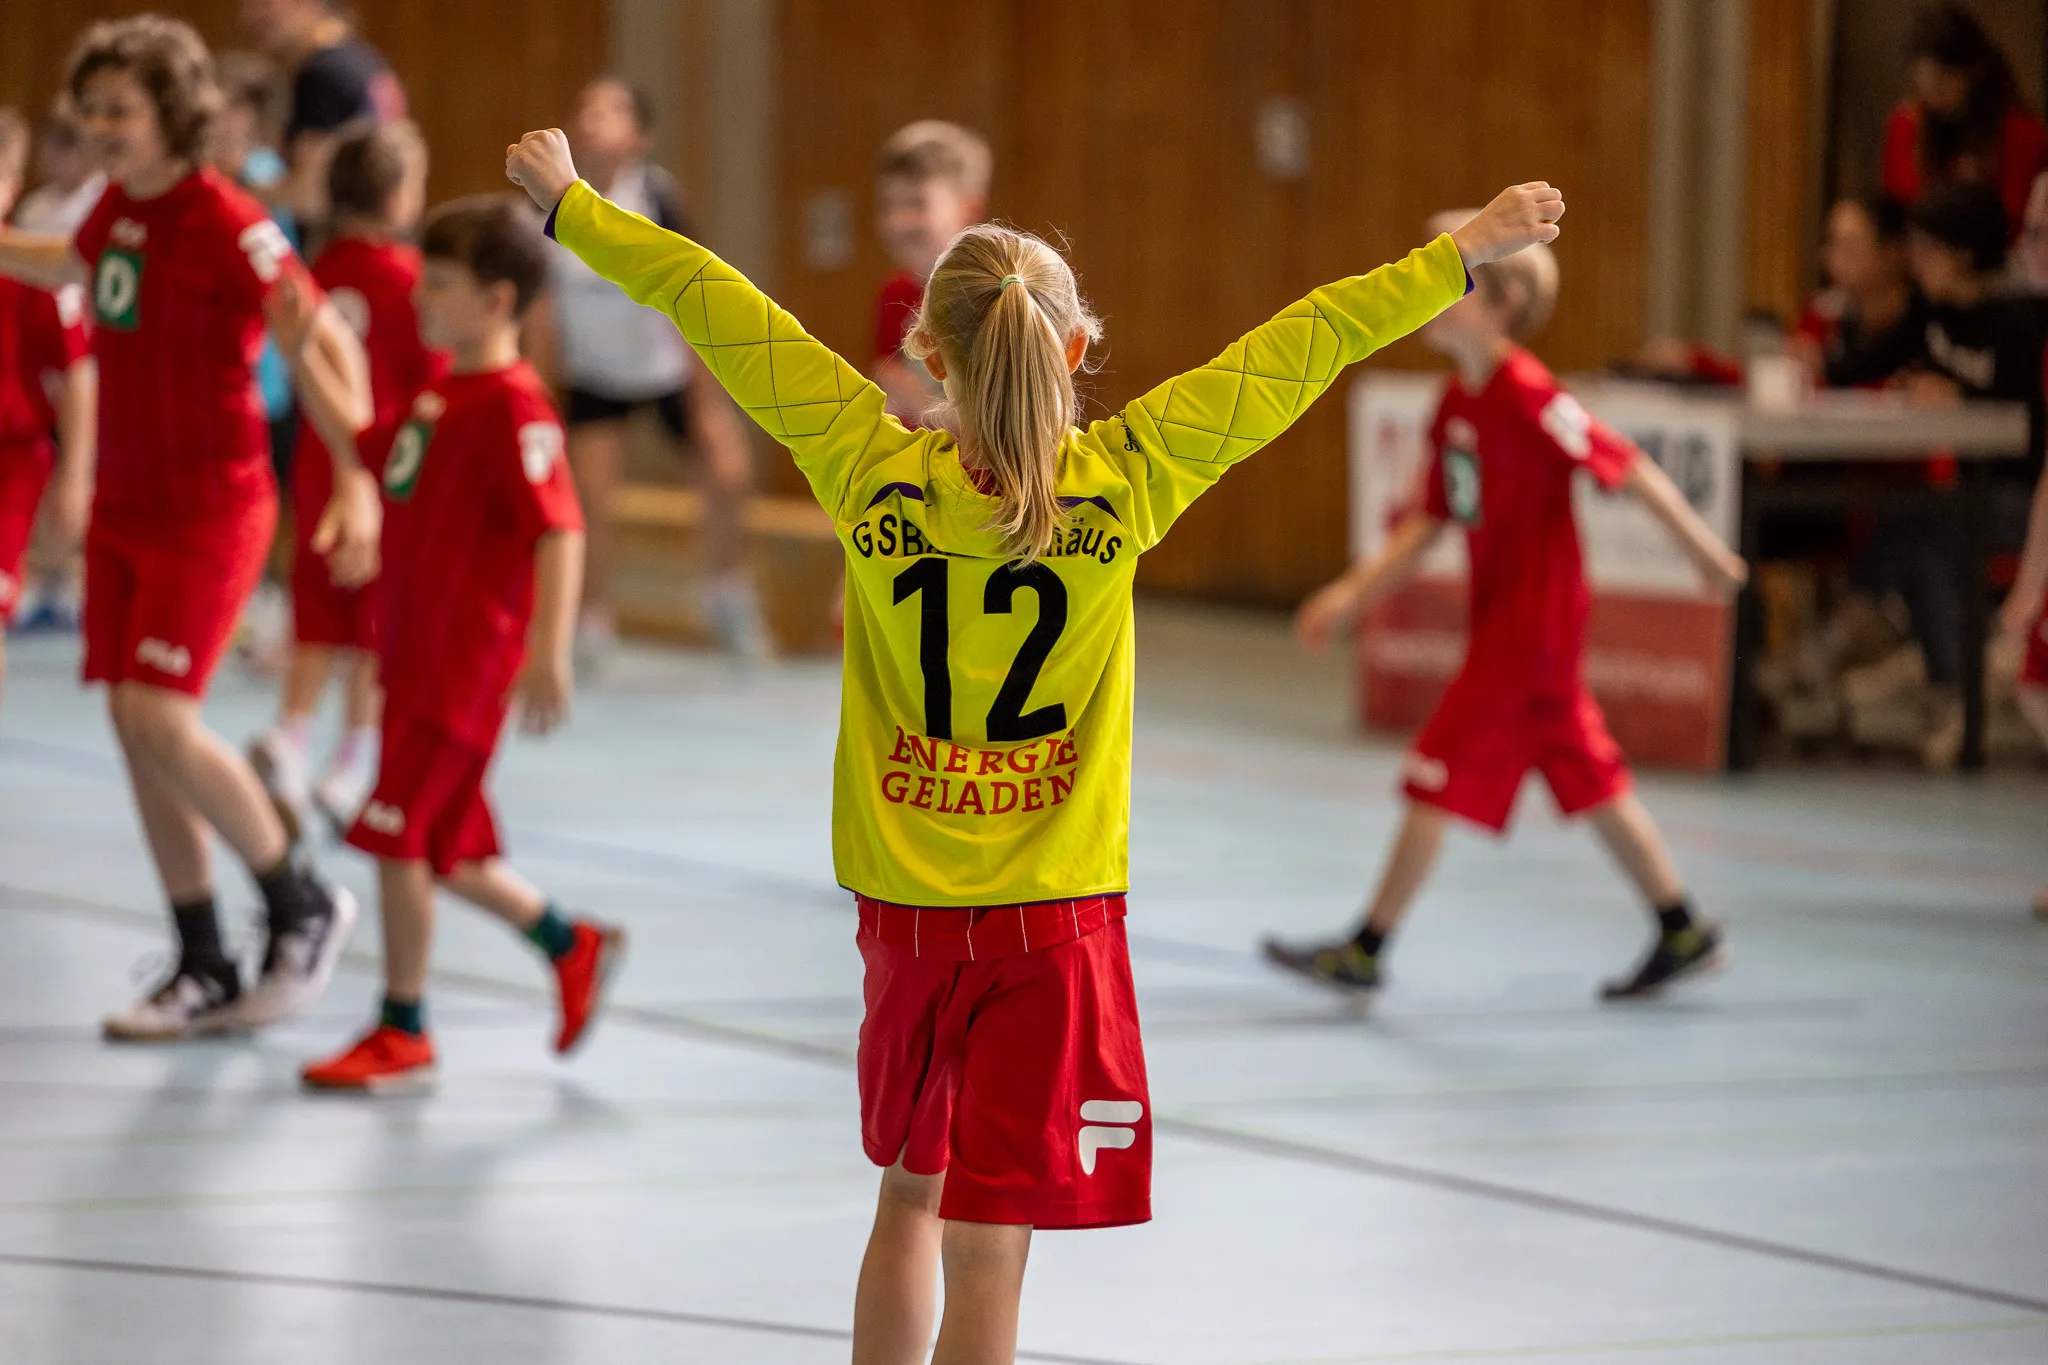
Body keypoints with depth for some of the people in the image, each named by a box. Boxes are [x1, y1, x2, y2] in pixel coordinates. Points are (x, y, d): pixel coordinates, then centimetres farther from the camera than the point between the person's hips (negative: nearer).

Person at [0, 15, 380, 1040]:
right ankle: (205, 972, 15)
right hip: (124, 506, 8)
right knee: (137, 731, 6)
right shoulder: (117, 209, 6)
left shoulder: (224, 223, -17)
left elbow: (322, 343, -24)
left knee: (157, 718, -17)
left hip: (211, 507, -8)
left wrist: (356, 479, -35)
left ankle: (301, 907, 3)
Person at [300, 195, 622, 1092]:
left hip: (465, 663, -9)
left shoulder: (513, 406, -17)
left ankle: (403, 1033, 3)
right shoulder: (439, 391, 11)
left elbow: (559, 528, -26)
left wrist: (549, 652, -34)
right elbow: (363, 447, 30)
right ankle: (575, 949, 31)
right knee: (446, 853, 14)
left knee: (397, 836, -7)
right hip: (414, 652, 9)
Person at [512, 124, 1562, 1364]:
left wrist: (568, 200, 10)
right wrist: (1467, 251, 2)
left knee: (912, 1190, 24)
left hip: (903, 911, 3)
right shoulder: (1124, 482, -13)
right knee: (990, 1254, -2)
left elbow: (711, 301, -1)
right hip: (1053, 919, -3)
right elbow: (1303, 344, -6)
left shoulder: (872, 472, -10)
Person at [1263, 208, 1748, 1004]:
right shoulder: (1456, 404, 8)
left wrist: (1703, 550, -15)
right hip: (1503, 618, 9)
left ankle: (1366, 951, 0)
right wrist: (1353, 594, 10)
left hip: (1529, 624, -9)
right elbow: (1431, 523, 15)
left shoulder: (1526, 398, -20)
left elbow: (1629, 468, -18)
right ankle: (1684, 931, 22)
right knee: (1587, 775, 14)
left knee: (1439, 774, -6)